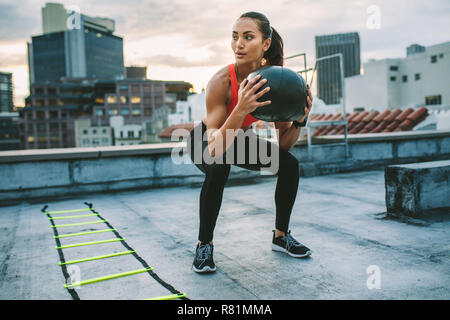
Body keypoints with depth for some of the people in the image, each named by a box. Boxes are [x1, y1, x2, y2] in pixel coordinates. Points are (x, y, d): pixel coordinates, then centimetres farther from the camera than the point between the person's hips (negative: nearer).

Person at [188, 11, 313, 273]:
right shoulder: (222, 81, -33)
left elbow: (284, 144, -14)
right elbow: (215, 150, -40)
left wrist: (301, 118, -32)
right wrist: (241, 109, -52)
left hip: (241, 139, 4)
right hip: (205, 140, -4)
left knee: (289, 164, -13)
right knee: (219, 168, -35)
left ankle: (281, 236, 9)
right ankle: (204, 245, -12)